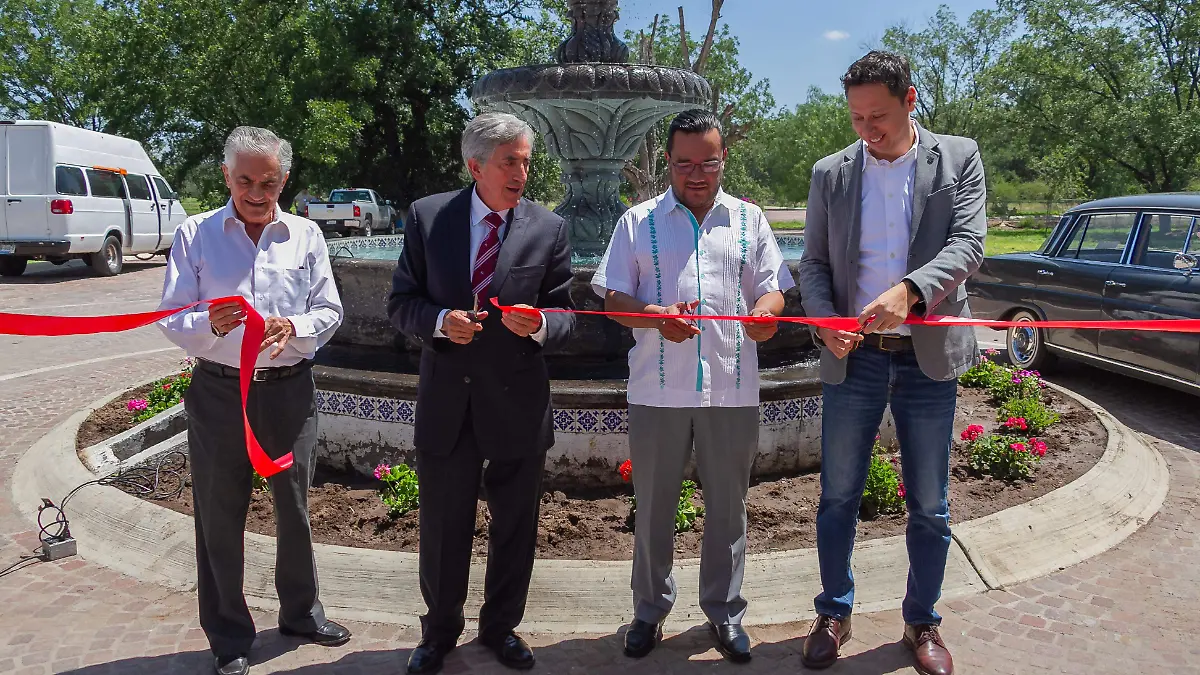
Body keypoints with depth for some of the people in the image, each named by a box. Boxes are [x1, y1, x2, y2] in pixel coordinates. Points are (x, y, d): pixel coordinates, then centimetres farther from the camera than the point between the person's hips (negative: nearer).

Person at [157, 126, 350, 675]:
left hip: (289, 388, 2)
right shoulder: (195, 234, -1)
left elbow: (329, 311, 5)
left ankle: (300, 610, 37)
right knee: (220, 516, 8)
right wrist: (211, 324, -24)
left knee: (294, 507, 15)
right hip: (218, 391, -1)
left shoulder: (305, 235, 4)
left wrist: (294, 328, -16)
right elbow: (171, 320, -3)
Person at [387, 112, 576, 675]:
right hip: (445, 400, 0)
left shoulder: (548, 229, -2)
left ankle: (501, 626, 38)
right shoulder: (426, 217, -1)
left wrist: (540, 325, -20)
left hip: (517, 401, 0)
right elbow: (401, 303, 1)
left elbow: (565, 316, 2)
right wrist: (440, 321, -19)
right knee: (442, 527, 14)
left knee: (514, 527, 15)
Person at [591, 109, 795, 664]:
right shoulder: (639, 222, 7)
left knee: (727, 505, 10)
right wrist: (655, 318, -18)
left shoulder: (748, 219, 11)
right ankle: (650, 609, 27)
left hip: (732, 389, 1)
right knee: (653, 505, 9)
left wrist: (765, 313, -15)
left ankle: (723, 611, 27)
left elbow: (772, 289, 9)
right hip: (658, 389, -1)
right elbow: (613, 297, 2)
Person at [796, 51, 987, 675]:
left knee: (929, 506, 10)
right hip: (853, 358, 1)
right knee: (838, 497, 9)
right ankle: (834, 613, 29)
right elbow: (813, 264, 4)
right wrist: (825, 318, -16)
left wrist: (909, 290, -30)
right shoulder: (830, 173, 4)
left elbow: (968, 244, -11)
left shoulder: (959, 159, 1)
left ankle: (922, 623, 29)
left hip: (929, 358, 0)